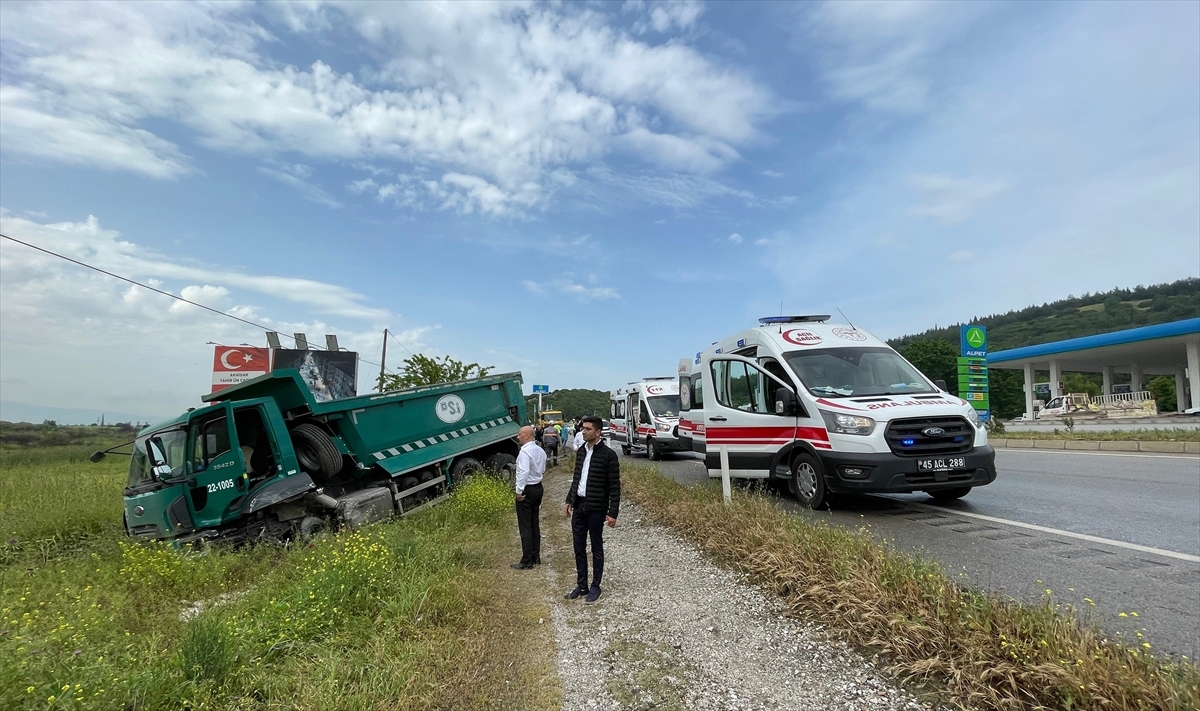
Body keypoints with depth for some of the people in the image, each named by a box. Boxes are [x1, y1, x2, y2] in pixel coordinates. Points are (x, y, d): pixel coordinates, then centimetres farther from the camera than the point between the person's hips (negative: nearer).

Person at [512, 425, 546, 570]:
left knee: (525, 526, -1)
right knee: (535, 524, 16)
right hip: (538, 487, 9)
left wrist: (519, 491, -23)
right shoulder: (540, 451, 7)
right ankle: (536, 557, 24)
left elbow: (523, 472, -28)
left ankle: (527, 561, 5)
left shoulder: (525, 452, -20)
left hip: (527, 490, -9)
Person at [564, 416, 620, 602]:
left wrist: (613, 512, -15)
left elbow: (615, 486, -12)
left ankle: (595, 586, 21)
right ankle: (581, 585, 25)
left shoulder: (608, 455, -13)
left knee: (596, 548, 8)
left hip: (596, 508, -6)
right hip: (578, 506, 6)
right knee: (578, 547, 12)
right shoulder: (581, 451, 7)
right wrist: (569, 500, 15)